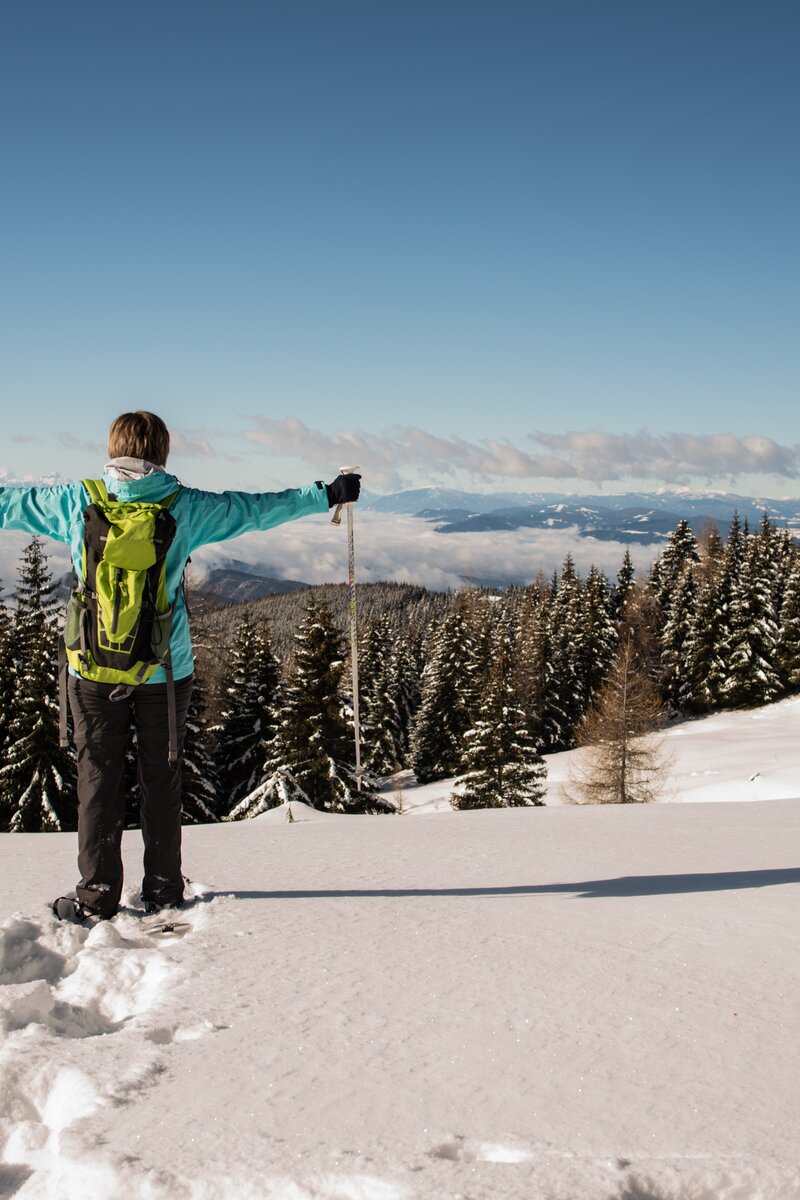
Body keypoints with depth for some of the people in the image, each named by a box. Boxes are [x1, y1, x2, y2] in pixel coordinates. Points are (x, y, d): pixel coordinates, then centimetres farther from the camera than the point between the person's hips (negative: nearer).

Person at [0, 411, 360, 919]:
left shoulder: (77, 502, -4)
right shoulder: (185, 507, -6)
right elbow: (258, 508, 2)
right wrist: (327, 494, 14)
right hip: (164, 670, 0)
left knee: (99, 780, 8)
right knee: (161, 780, 11)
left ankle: (97, 896, 13)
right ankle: (164, 891, 20)